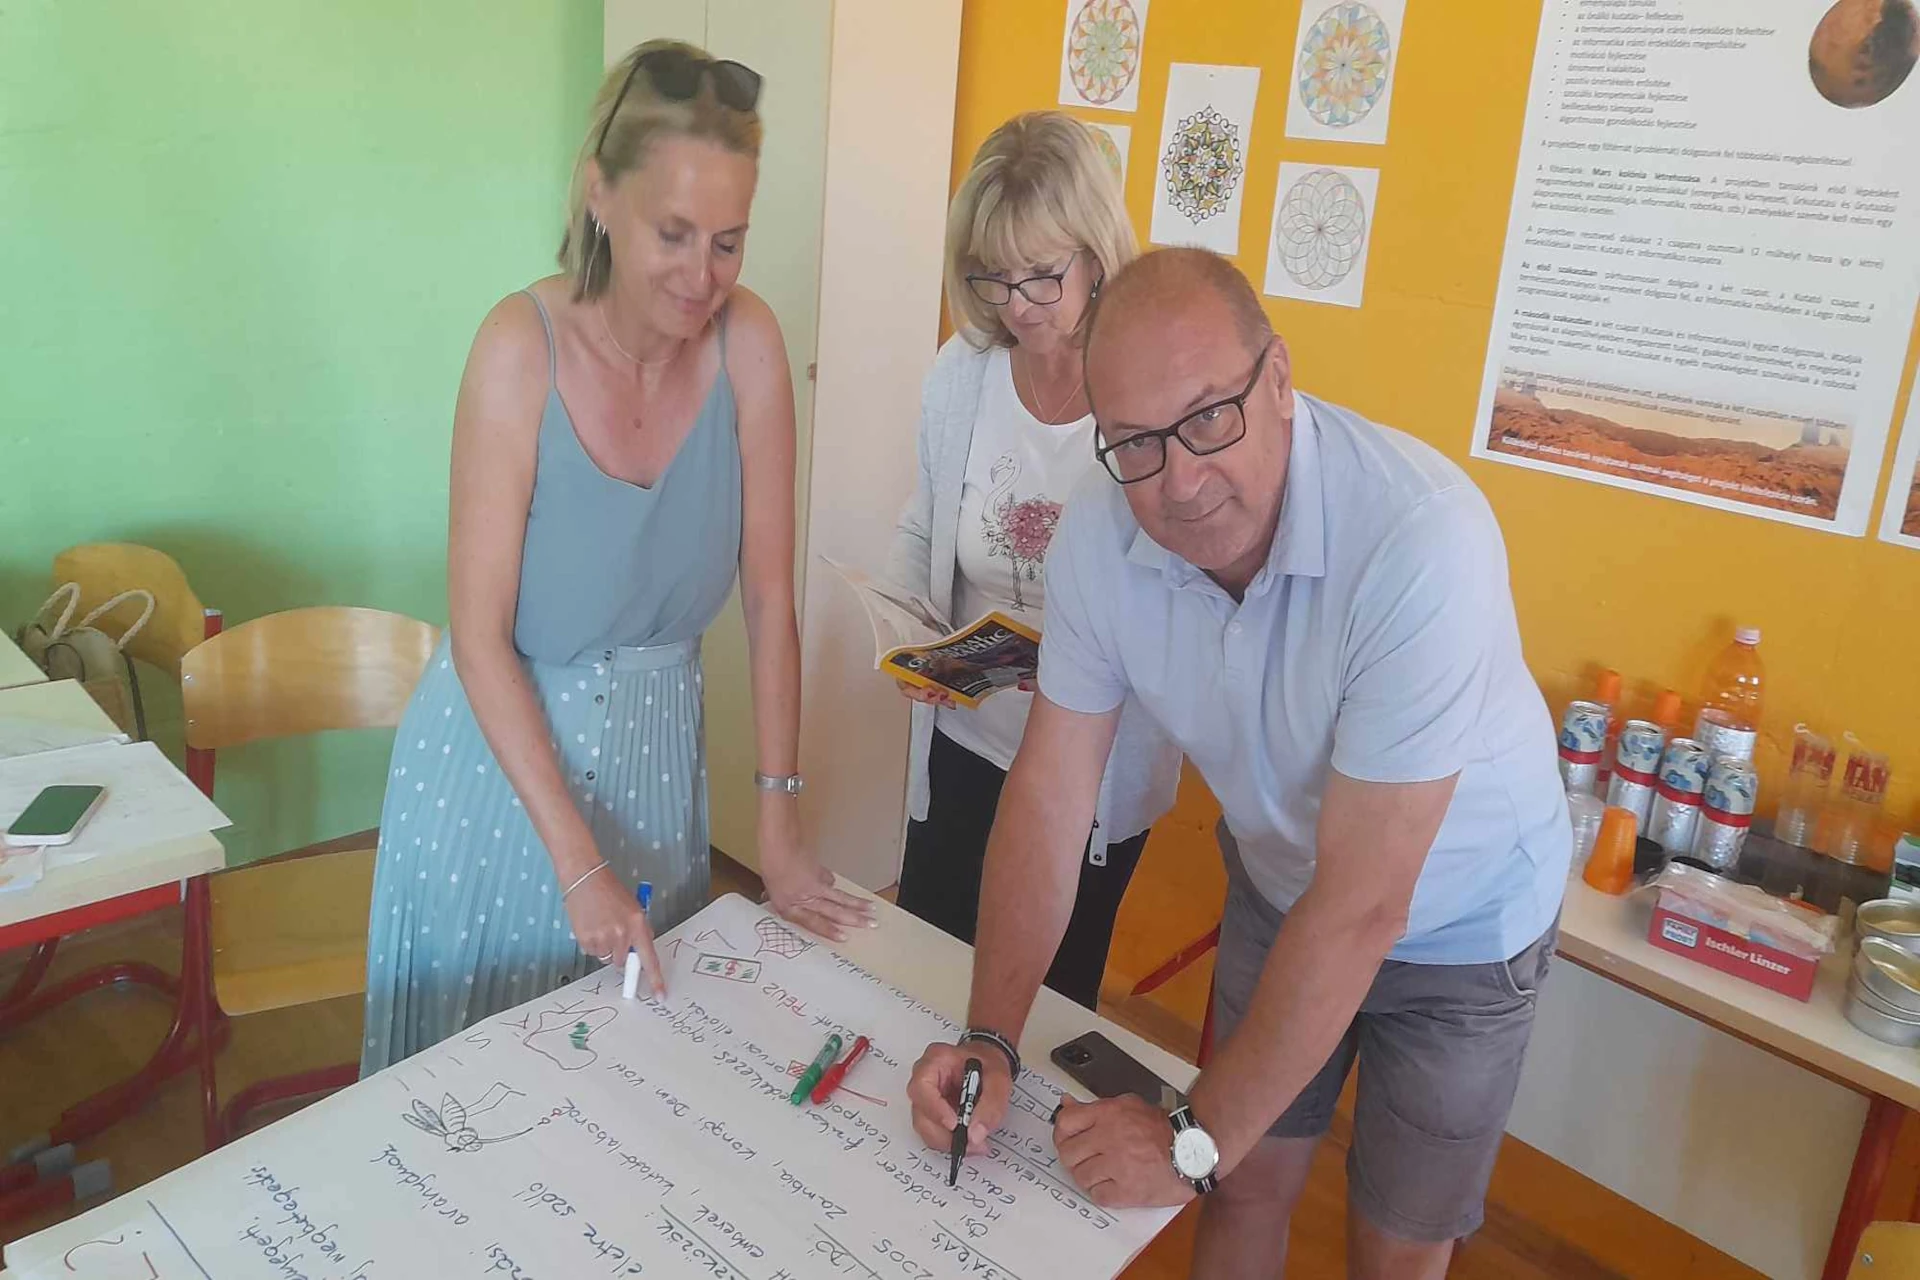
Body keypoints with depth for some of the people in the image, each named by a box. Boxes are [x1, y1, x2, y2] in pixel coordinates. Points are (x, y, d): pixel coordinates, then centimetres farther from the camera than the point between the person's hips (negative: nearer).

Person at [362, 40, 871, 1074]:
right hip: (500, 746, -2)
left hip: (654, 747, 3)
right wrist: (577, 862, -22)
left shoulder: (747, 341, -12)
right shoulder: (525, 344, -21)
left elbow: (770, 597, -8)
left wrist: (780, 826, -5)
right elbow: (481, 638, -19)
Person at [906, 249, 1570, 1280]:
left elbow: (1361, 903, -33)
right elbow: (1049, 788, -12)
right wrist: (992, 1039, -18)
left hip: (1454, 915, -3)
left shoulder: (1419, 538, -38)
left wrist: (1196, 1138, -26)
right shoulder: (1101, 530, -21)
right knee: (1245, 1185, 17)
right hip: (1280, 885, 4)